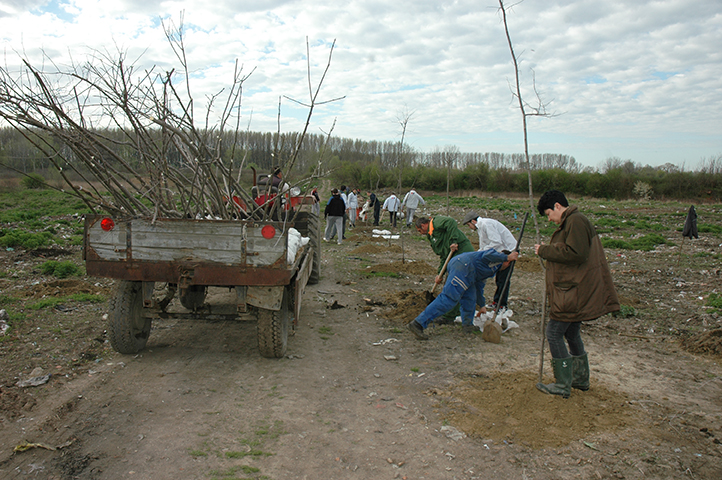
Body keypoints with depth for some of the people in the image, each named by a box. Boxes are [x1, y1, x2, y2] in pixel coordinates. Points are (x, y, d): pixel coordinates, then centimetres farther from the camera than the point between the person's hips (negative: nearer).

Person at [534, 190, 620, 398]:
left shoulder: (576, 221, -17)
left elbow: (575, 254, -27)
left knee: (554, 334, -5)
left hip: (575, 292, -11)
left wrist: (545, 251, -18)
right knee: (571, 333, 20)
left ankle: (563, 385, 4)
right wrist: (547, 251, 8)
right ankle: (580, 378, 34)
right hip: (574, 290, 11)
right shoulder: (570, 222, 16)